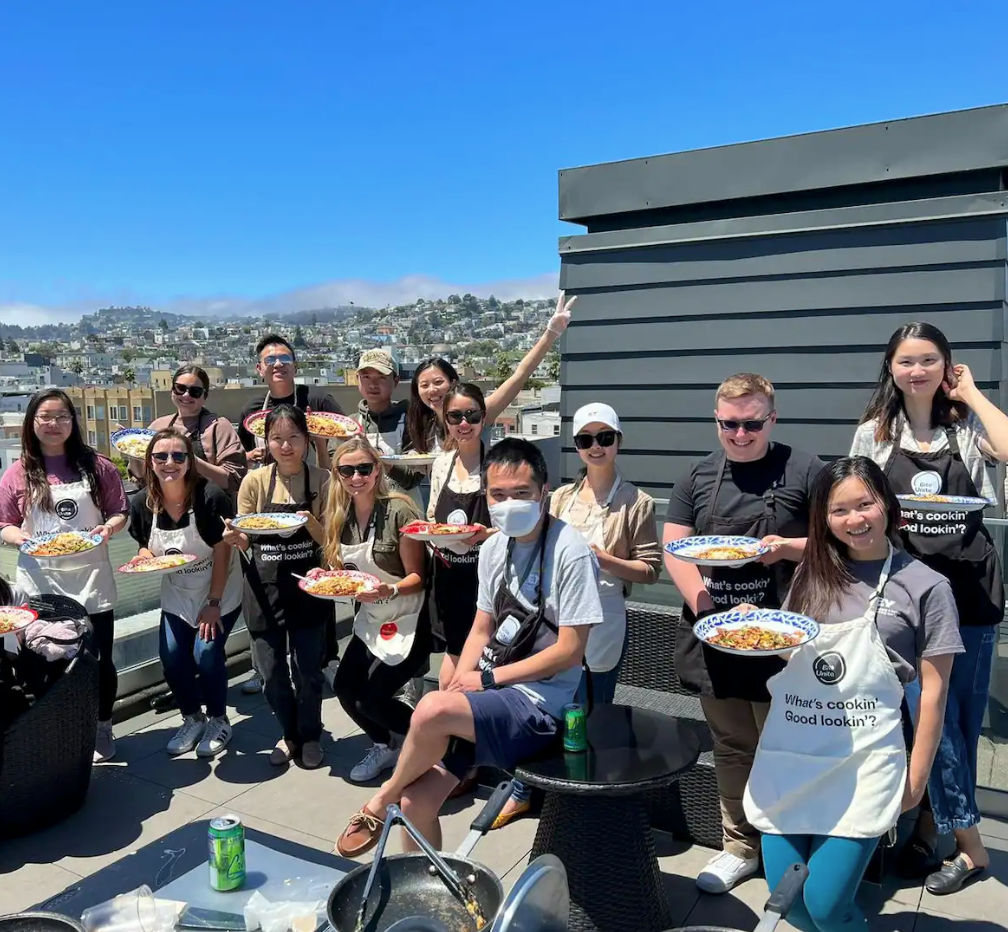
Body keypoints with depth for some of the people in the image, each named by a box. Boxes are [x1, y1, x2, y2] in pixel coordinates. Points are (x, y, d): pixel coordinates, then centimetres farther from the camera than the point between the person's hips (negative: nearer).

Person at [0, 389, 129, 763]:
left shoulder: (96, 466, -1)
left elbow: (120, 511, 4)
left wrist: (108, 528, -16)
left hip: (91, 582, 0)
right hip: (41, 584, 0)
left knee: (99, 660, 7)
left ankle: (102, 730, 28)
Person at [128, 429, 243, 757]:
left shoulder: (210, 496, -25)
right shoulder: (142, 503, -11)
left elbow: (222, 552, -19)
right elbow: (146, 547, 5)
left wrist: (213, 602, -18)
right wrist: (144, 556, -20)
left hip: (219, 592, -4)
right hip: (176, 595, 5)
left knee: (206, 653, -13)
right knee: (172, 657, -2)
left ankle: (218, 721, 14)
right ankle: (192, 719, 24)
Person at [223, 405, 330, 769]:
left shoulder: (321, 480, -4)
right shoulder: (255, 481, -2)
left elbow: (329, 541, -3)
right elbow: (245, 543, 2)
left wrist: (310, 523, -22)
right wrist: (234, 538, -20)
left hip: (308, 587, -1)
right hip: (265, 588, 1)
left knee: (308, 671, 6)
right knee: (272, 673, 9)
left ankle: (309, 735, 32)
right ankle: (290, 733, 35)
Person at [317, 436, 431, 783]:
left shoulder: (399, 511, -21)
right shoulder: (340, 515, -2)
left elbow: (418, 577, -17)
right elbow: (341, 568, 11)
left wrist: (390, 590, -35)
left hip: (408, 620, -7)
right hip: (371, 620, 7)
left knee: (372, 699, -8)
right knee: (345, 688, 5)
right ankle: (385, 745, 32)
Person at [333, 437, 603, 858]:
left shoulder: (569, 552, -15)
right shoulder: (494, 547, 6)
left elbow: (569, 651, -15)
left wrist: (487, 678, -12)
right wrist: (458, 685, -3)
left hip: (539, 701, -6)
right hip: (490, 691, 6)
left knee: (432, 709, -30)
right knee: (417, 802, -5)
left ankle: (381, 800, 1)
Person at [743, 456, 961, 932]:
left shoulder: (925, 586, -2)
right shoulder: (811, 573, 9)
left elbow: (932, 690, 1)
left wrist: (917, 775, 1)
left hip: (864, 761, -4)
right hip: (790, 750, 4)